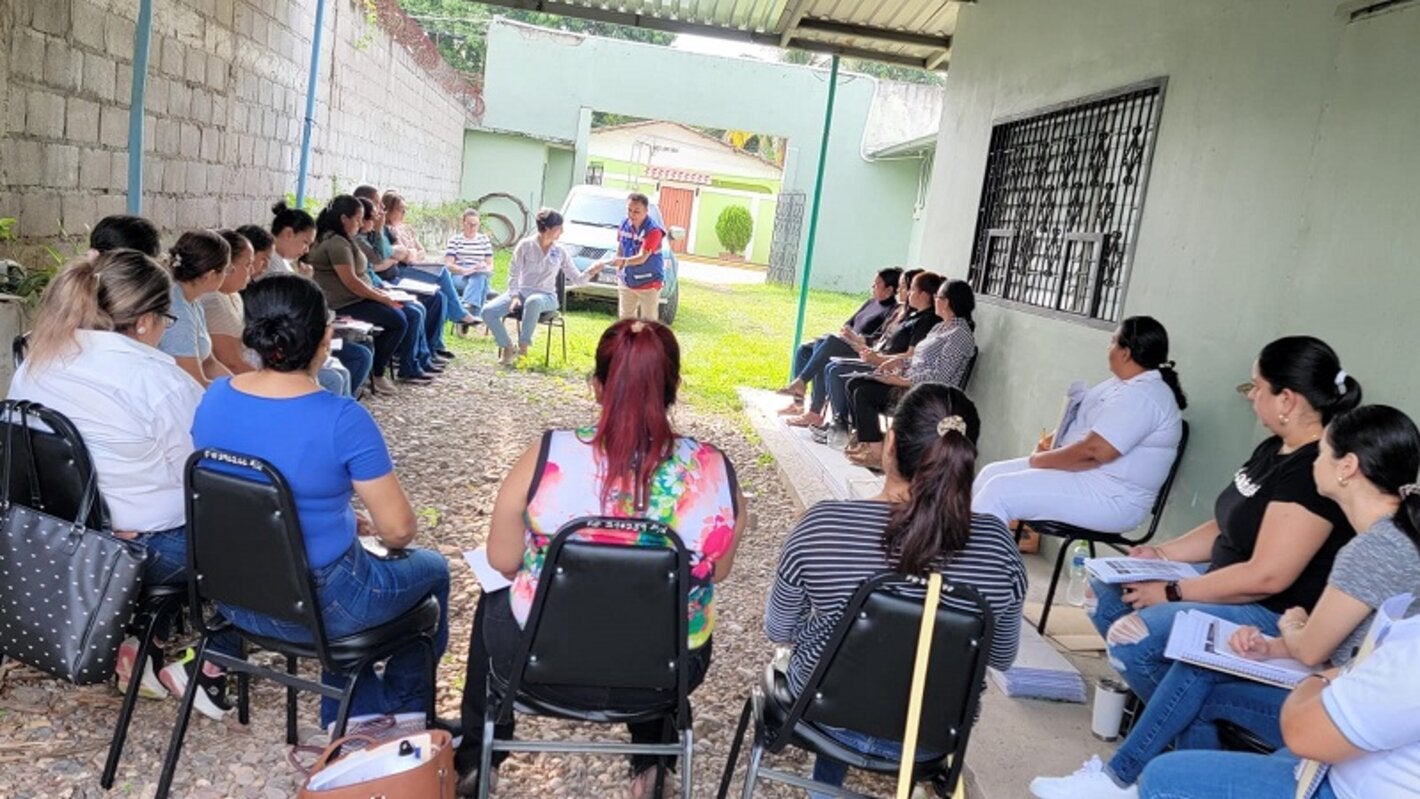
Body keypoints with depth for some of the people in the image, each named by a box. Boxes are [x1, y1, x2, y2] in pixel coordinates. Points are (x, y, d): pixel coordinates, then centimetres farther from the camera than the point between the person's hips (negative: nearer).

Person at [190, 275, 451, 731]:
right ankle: (402, 710, 40)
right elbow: (398, 529, -21)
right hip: (315, 607, -6)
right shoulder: (343, 420, -25)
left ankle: (351, 717, 37)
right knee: (432, 570, 22)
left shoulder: (215, 397, -6)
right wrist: (374, 529, 4)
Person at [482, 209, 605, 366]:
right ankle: (507, 347, -3)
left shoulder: (560, 252, 4)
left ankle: (523, 348, -28)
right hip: (522, 292, 1)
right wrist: (514, 296, -11)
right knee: (488, 311, -22)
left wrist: (591, 271, -13)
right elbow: (513, 273, 1)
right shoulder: (525, 245, -2)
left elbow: (577, 279, 5)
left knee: (533, 302, -41)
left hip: (546, 296, -1)